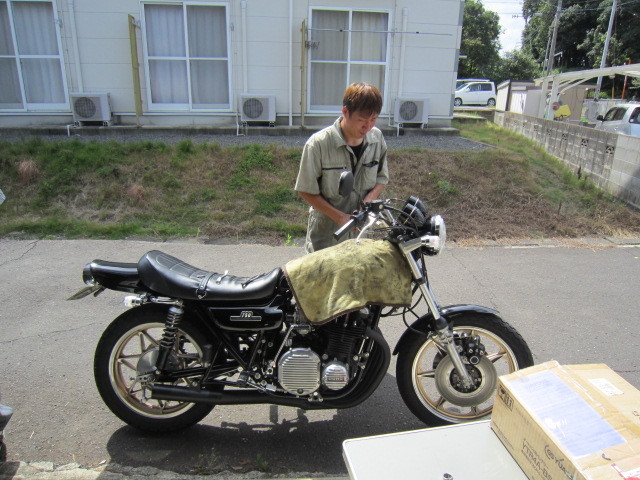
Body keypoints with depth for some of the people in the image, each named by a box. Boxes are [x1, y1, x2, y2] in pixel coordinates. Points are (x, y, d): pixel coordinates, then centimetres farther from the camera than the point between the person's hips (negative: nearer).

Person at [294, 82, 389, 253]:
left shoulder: (377, 138, -2)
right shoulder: (319, 143, -17)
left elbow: (382, 177, 11)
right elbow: (306, 190, -10)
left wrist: (370, 197, -10)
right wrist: (339, 217, -16)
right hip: (325, 233, -3)